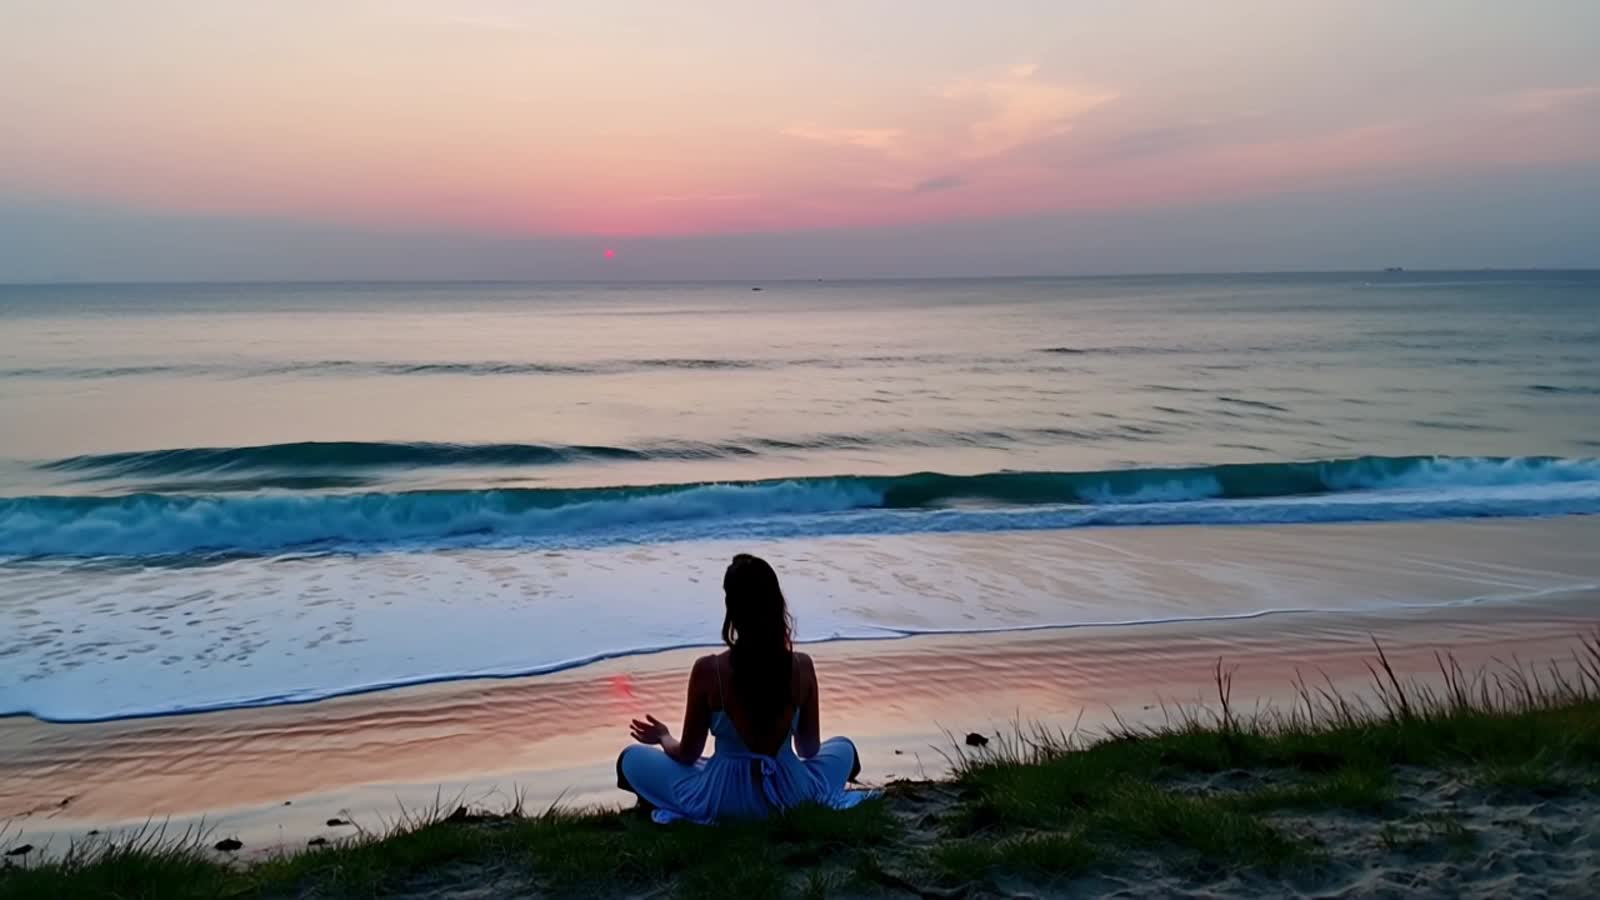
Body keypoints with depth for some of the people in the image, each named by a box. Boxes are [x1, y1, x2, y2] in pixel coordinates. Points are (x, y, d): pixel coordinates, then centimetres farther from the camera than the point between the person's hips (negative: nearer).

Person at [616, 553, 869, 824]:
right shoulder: (802, 666, -10)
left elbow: (688, 754, -5)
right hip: (790, 795, 2)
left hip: (723, 799, -1)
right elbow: (810, 749, 3)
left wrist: (663, 737, 19)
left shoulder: (708, 670, -17)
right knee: (845, 748, 32)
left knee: (631, 759, 20)